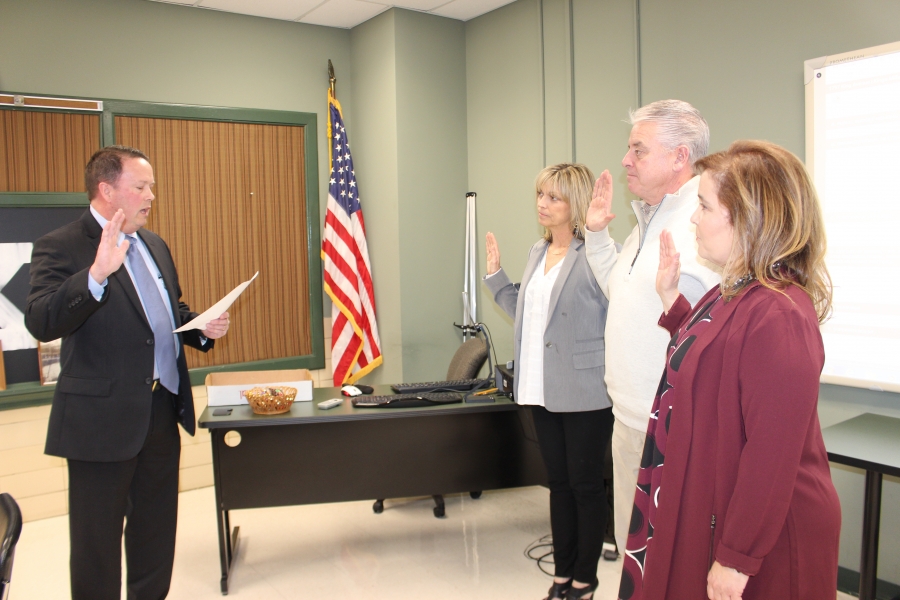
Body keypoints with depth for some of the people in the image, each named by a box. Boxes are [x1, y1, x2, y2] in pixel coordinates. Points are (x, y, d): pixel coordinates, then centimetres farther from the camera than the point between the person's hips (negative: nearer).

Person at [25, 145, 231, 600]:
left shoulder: (154, 245, 12)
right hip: (103, 419, -7)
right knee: (97, 539, 8)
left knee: (156, 528, 21)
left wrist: (202, 327, 1)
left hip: (163, 410, 7)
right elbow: (40, 323, -24)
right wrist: (97, 272, -37)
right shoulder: (60, 248, -11)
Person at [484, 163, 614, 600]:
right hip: (543, 391, 8)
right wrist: (495, 275, 18)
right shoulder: (538, 252, 12)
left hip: (584, 394, -8)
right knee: (558, 483, 18)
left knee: (585, 485, 8)